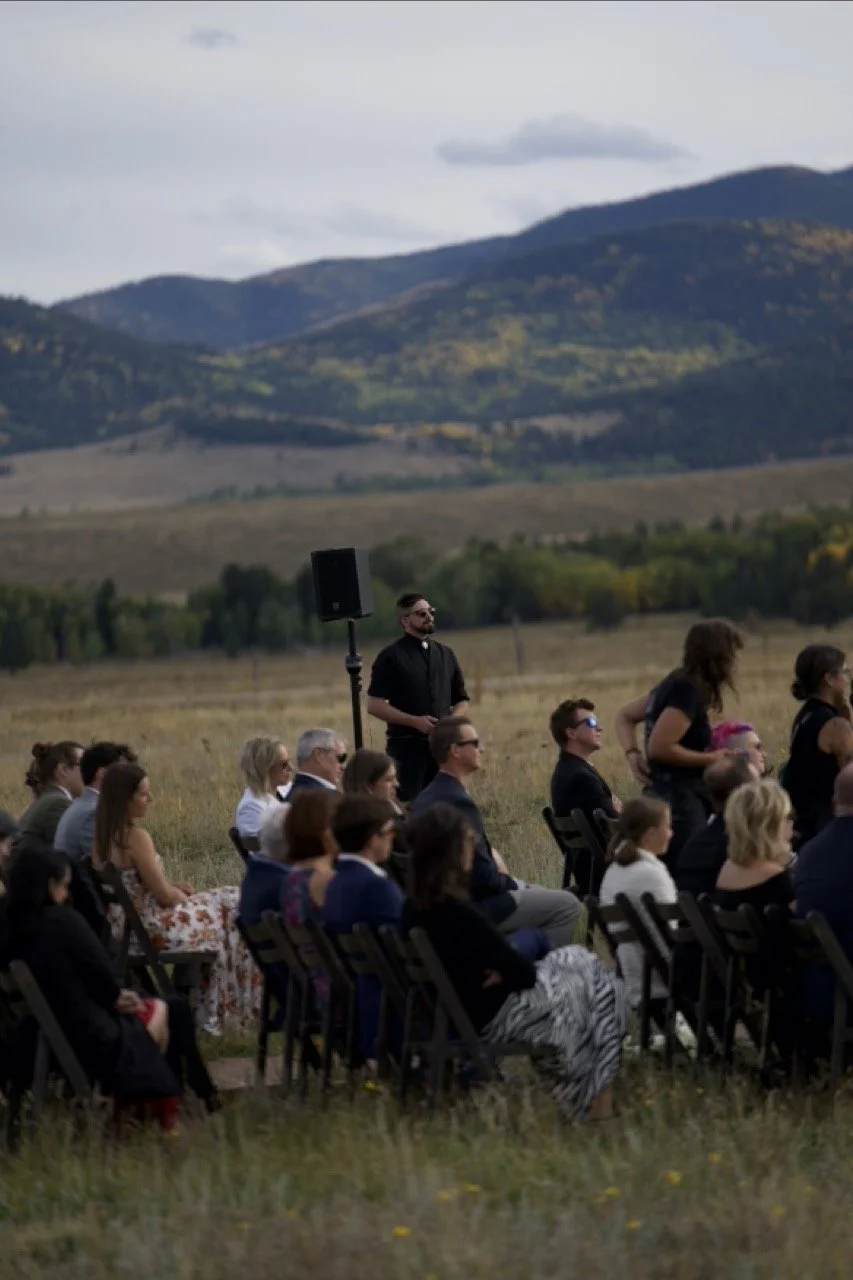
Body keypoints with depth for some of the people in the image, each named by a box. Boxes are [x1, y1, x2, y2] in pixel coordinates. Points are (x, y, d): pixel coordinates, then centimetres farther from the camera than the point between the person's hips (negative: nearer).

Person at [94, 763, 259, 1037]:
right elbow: (165, 897, -17)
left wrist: (173, 889, 10)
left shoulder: (102, 835, 4)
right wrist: (184, 896, 3)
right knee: (229, 908, 9)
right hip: (150, 930, -9)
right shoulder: (136, 837, -22)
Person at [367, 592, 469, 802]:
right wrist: (415, 721, -16)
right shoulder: (391, 657, -1)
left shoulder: (446, 654, 16)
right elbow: (374, 706, -7)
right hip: (407, 745, -5)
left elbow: (462, 700, 22)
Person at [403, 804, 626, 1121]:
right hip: (489, 1018, -9)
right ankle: (597, 1103, 23)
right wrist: (505, 975, -2)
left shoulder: (414, 907, -3)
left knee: (576, 961, 22)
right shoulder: (457, 913, -30)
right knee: (602, 989, 9)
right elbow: (522, 973, -21)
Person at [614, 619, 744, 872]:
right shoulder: (688, 691, -13)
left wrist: (633, 754, 8)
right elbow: (659, 747, -21)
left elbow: (624, 715, 24)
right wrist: (710, 759, -11)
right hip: (680, 803, -10)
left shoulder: (675, 684, 15)